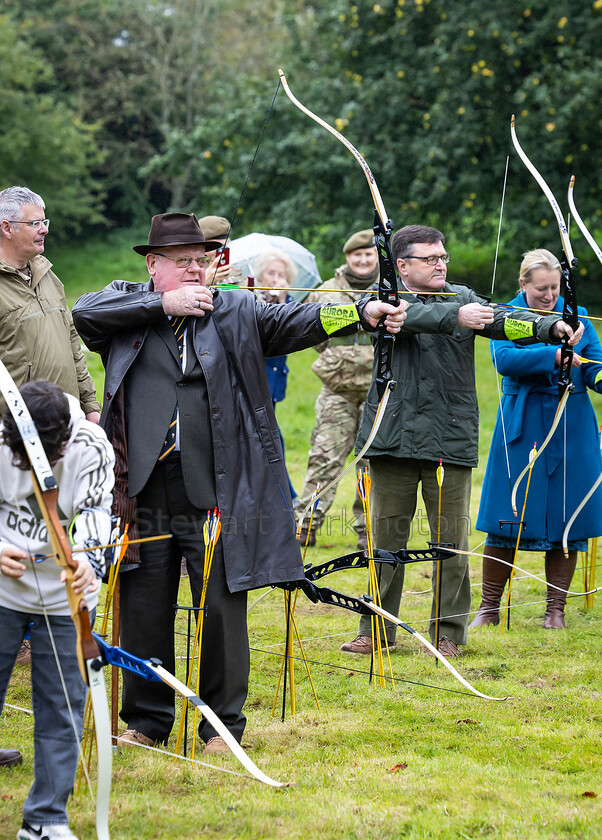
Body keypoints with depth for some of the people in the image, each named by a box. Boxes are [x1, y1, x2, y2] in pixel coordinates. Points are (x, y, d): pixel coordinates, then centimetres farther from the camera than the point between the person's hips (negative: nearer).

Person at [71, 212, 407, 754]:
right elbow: (83, 312, -10)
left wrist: (364, 312, -23)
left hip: (217, 498, -1)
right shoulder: (127, 306, 9)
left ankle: (223, 725, 16)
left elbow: (296, 321, -6)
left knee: (223, 610, 2)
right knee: (144, 612, 8)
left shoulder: (236, 314, 6)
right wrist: (163, 303, -11)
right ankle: (147, 720, 24)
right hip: (143, 497, 1)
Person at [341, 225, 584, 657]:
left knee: (451, 540, 3)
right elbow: (408, 316, -21)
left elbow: (504, 321, -6)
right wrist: (454, 316, -35)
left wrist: (552, 327, -23)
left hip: (451, 438, 1)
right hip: (395, 436, -1)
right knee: (387, 535, 6)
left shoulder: (462, 297, 9)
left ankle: (448, 632, 12)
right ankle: (376, 630, 16)